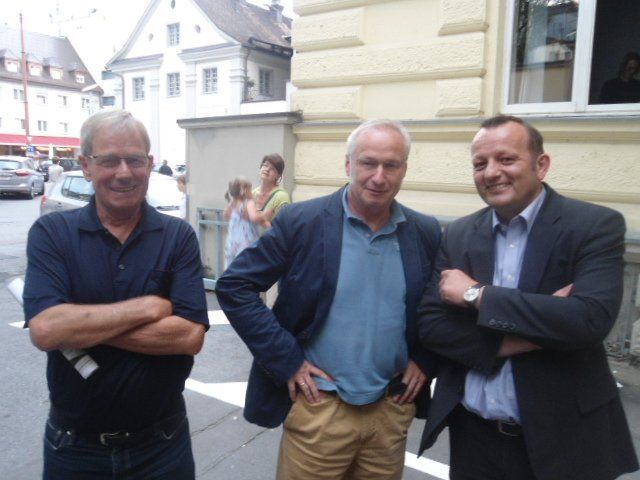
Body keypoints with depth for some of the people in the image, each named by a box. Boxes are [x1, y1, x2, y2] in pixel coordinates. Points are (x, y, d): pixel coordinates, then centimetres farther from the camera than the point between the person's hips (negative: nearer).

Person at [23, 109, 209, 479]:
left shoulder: (179, 236, -8)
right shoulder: (51, 233, -7)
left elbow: (190, 335, -18)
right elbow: (44, 329, -21)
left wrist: (80, 328, -19)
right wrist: (149, 307, -19)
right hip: (74, 446, 1)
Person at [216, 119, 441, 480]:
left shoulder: (427, 233, -1)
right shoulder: (301, 221, -11)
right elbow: (234, 286, -11)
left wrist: (424, 360, 1)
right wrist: (286, 361, -13)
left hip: (392, 409, 3)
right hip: (318, 408, -2)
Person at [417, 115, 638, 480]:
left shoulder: (597, 225, -9)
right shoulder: (459, 235, 0)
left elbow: (591, 319, -23)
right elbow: (429, 325, -4)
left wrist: (477, 294, -18)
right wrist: (512, 340, -18)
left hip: (560, 438, -3)